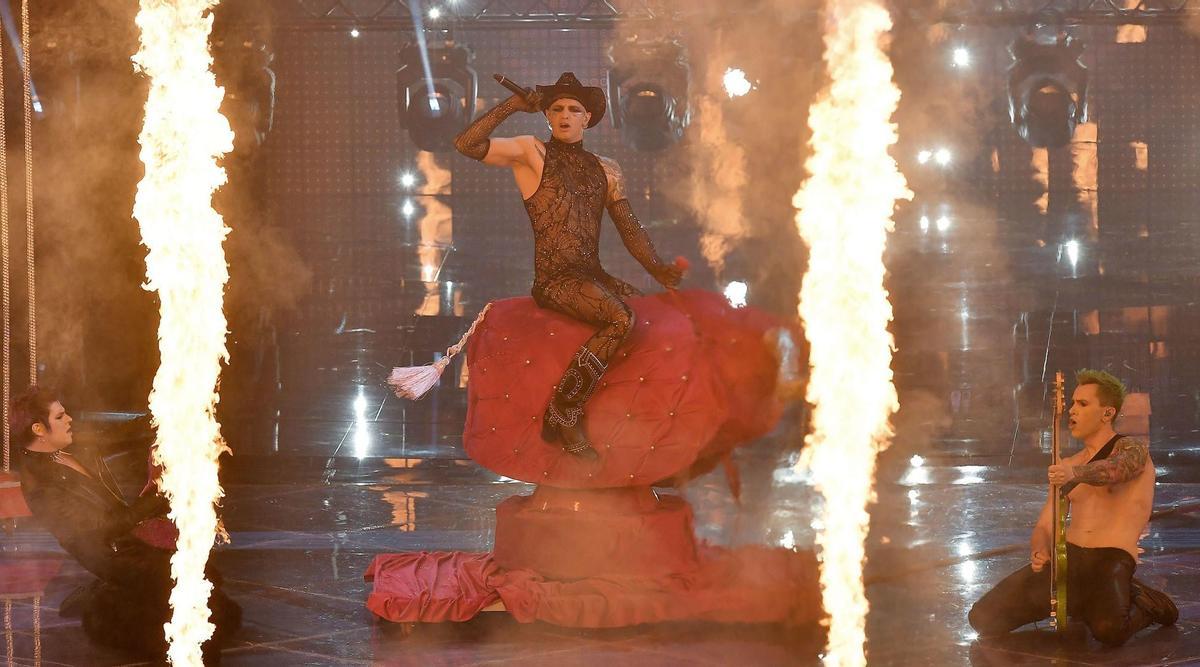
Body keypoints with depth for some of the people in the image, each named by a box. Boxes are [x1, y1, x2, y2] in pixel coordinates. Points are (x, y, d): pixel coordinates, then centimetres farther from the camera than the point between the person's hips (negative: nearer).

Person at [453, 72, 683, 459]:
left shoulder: (606, 170, 19)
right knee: (621, 320, -30)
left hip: (594, 276, 6)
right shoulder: (530, 153, 4)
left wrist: (658, 269, 3)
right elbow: (467, 145, -9)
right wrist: (513, 106, -8)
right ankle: (563, 416, -21)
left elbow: (629, 228, 17)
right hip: (554, 278, -6)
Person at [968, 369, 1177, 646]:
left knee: (1109, 629, -39)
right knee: (984, 618, -8)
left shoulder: (1132, 448, 2)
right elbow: (1044, 527, 18)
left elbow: (1116, 467, -24)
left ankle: (1145, 606, 0)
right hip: (1066, 555, 7)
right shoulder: (1067, 466, 22)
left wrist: (1075, 473, -46)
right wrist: (1040, 552, -7)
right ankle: (1083, 603, 13)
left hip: (1112, 558, -7)